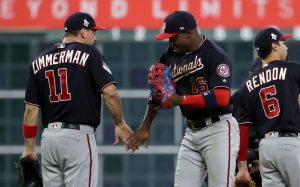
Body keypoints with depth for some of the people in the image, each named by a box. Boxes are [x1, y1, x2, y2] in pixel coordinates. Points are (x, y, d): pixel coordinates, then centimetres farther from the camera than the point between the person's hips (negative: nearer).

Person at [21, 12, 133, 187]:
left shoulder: (40, 61, 11)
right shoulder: (89, 53, -3)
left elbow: (31, 109, 9)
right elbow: (110, 92, -14)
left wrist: (29, 147, 12)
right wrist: (120, 124, -1)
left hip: (48, 137, 6)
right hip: (78, 136, -5)